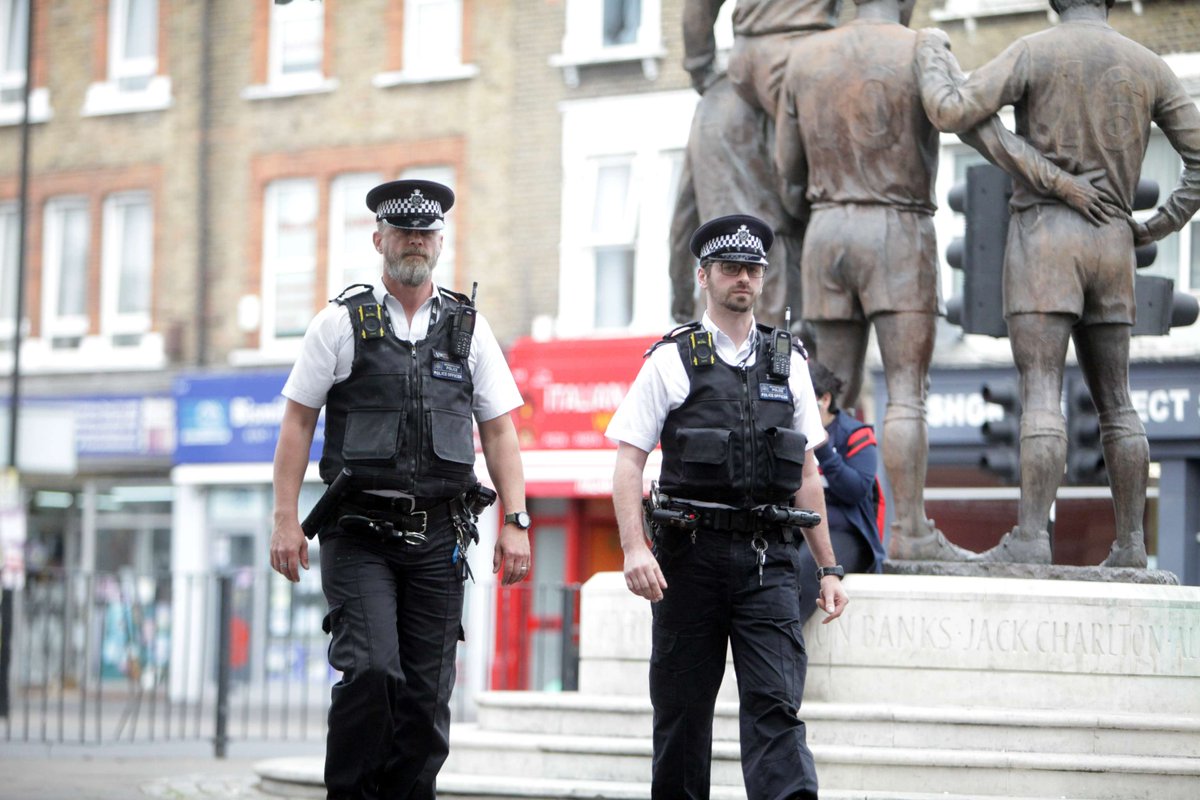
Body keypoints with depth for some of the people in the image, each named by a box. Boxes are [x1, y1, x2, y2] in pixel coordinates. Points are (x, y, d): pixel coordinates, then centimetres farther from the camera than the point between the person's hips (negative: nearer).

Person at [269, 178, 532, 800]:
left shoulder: (469, 327, 11)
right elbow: (297, 423, 3)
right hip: (359, 533, -3)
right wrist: (286, 520, -5)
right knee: (369, 668, -16)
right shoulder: (341, 323, 4)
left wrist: (515, 522, 2)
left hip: (438, 538, 3)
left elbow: (499, 430, 11)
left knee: (427, 691, 2)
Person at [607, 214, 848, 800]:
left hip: (768, 558, 2)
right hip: (692, 553, -2)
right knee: (682, 705, 5)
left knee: (776, 702, -10)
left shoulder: (789, 362, 14)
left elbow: (806, 472, 17)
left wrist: (829, 568, 14)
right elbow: (628, 462, -1)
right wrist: (634, 549, -15)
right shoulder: (671, 361, 4)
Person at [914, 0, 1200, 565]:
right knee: (1114, 402, 9)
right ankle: (1130, 545, 6)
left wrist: (930, 51, 8)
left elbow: (950, 113, -11)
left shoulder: (1033, 52, -3)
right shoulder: (1148, 66, 10)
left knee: (1041, 395, -12)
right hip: (1110, 247, 4)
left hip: (1043, 237, -4)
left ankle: (1031, 538, -21)